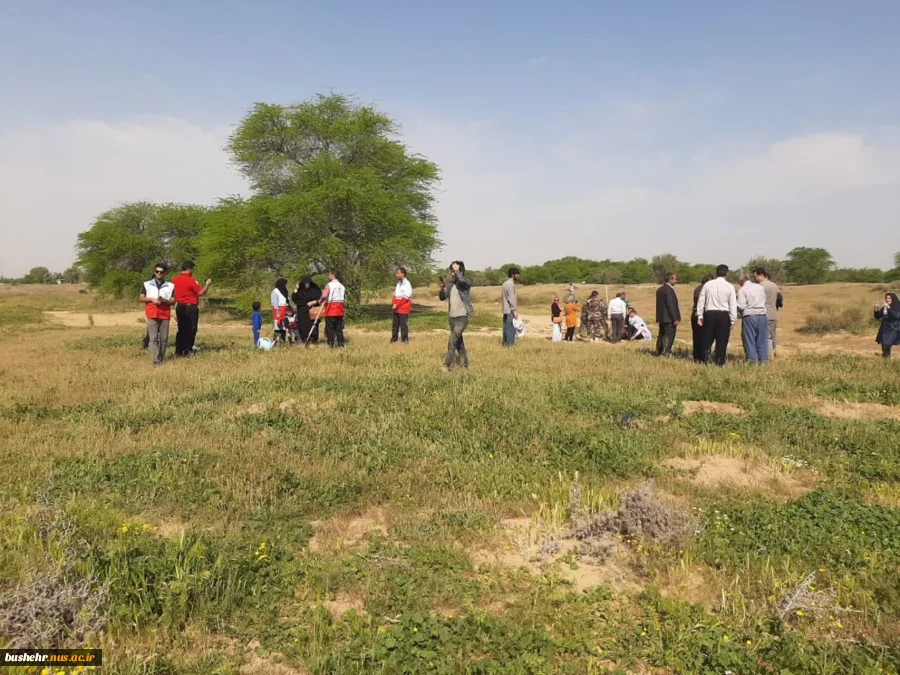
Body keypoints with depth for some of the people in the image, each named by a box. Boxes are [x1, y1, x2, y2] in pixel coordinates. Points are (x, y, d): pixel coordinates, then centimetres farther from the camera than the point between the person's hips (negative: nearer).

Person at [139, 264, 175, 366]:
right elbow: (142, 298, 9)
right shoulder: (147, 284, 9)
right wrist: (151, 299, -10)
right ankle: (156, 360, -11)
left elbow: (173, 301, 7)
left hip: (165, 314, 1)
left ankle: (161, 359, 12)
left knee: (164, 338, 2)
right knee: (153, 338, -7)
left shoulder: (170, 286, 8)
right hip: (152, 314, -1)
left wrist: (165, 300, -13)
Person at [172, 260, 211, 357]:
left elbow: (173, 295, 14)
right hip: (190, 307, -7)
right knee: (191, 330, 1)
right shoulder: (190, 280, -14)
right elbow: (201, 292, -10)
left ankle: (178, 351, 13)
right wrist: (207, 284, 3)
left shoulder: (174, 280, 7)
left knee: (181, 330, 13)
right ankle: (187, 351, 1)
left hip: (179, 307, 7)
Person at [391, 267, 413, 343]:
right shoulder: (398, 283, 15)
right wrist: (393, 302, 1)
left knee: (404, 325, -4)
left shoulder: (407, 284, -12)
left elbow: (406, 297, -18)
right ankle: (394, 339, 21)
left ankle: (405, 340, 3)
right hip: (397, 308, 8)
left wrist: (397, 305, -18)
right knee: (395, 324, 13)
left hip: (404, 308, -8)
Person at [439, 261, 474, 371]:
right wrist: (442, 287, -8)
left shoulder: (466, 283, -8)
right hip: (452, 317, 7)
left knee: (452, 341, -15)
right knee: (458, 341, 16)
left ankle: (448, 365, -12)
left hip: (462, 317, -7)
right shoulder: (451, 284, 10)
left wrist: (457, 269, -17)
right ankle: (463, 363, 28)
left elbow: (461, 280, -32)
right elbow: (442, 297, 9)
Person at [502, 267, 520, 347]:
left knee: (507, 328, 12)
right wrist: (515, 310, -18)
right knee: (510, 328, -8)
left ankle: (505, 343, 15)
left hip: (506, 310, 10)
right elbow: (511, 298, -19)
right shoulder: (510, 284, -14)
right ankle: (510, 344, -7)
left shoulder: (505, 283, 17)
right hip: (510, 310, -10)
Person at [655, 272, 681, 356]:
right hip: (669, 318, -9)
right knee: (669, 337, -5)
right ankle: (666, 353, -5)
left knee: (661, 336, 15)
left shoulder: (660, 289, 12)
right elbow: (670, 305, -20)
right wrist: (675, 319, -17)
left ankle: (659, 353, 20)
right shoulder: (669, 290, -17)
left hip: (661, 318, 9)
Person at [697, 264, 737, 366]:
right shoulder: (729, 286, -1)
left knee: (707, 339, 9)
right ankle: (719, 363, 5)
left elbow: (701, 301, 5)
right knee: (722, 341, 4)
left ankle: (706, 360, 3)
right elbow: (733, 304, -3)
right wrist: (733, 320, 2)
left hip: (709, 313, 2)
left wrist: (700, 316, 9)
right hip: (724, 315, -2)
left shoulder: (707, 284, 5)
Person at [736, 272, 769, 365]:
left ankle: (753, 361, 3)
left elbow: (741, 306, -13)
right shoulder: (760, 287, 10)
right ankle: (763, 361, 13)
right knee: (762, 340, 10)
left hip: (749, 316, -5)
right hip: (762, 316, 5)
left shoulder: (742, 290, -8)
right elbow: (764, 301, 15)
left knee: (750, 341, 3)